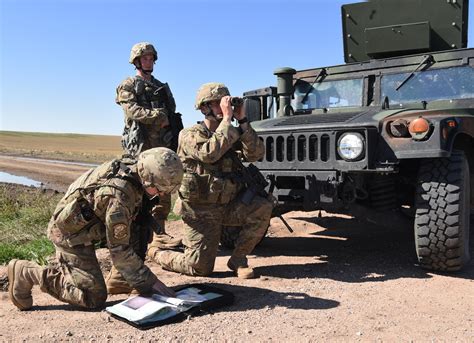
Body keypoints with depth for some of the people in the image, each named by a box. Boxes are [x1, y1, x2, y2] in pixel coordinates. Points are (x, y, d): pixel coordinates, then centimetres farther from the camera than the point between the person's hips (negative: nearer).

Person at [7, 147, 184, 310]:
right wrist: (149, 282, -17)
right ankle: (27, 273, -1)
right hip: (71, 234, -9)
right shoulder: (118, 197, -33)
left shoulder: (130, 166, -7)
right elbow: (119, 249, -25)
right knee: (94, 298, -8)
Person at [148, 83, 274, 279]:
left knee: (263, 208, -21)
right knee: (200, 267, -4)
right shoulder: (190, 135, -11)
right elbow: (210, 153, -33)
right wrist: (227, 119, -27)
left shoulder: (231, 134, 6)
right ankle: (156, 253, 25)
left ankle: (238, 259, -3)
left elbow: (256, 154, -10)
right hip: (200, 209, -5)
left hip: (228, 205, 5)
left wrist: (242, 121, -15)